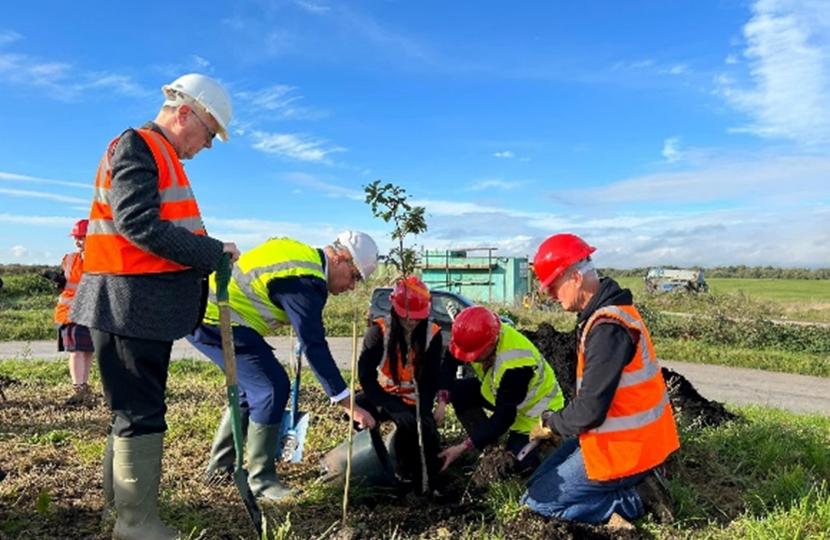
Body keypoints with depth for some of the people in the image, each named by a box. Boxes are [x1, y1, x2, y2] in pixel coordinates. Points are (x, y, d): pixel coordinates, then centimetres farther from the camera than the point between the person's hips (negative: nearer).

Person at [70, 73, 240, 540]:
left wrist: (205, 258, 4)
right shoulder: (136, 146, -10)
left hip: (148, 305, 10)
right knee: (141, 413, -3)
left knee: (136, 409, 17)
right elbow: (139, 224, -22)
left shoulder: (162, 156, 20)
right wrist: (213, 252, -17)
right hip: (131, 303, -10)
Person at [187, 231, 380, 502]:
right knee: (273, 388, -11)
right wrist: (348, 403, -22)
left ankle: (219, 467, 27)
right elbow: (314, 346, -25)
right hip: (217, 319, -10)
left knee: (255, 386, 16)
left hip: (205, 309, 10)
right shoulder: (304, 281, -21)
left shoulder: (300, 251, 8)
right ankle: (261, 480, 2)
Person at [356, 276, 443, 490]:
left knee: (426, 432, -23)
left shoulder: (432, 334, -11)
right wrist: (394, 408, -34)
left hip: (413, 400, 2)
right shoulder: (380, 330, -18)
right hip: (382, 394, -1)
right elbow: (366, 376, -24)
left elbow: (431, 379, -10)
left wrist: (424, 410, -29)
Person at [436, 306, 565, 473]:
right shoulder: (480, 337, -24)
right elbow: (449, 362, -10)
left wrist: (463, 447, -32)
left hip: (536, 410, -7)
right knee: (458, 392, -14)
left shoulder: (515, 365, -42)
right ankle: (489, 451, -1)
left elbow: (503, 418, -34)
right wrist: (442, 401, -25)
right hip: (500, 393, 7)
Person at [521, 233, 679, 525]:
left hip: (623, 448, -9)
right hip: (627, 436, 9)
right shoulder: (605, 313, 4)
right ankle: (634, 483, 13)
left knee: (538, 500, 0)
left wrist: (552, 422, -8)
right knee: (540, 481, 18)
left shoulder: (607, 328, -27)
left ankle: (637, 498, 1)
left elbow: (590, 410, -27)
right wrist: (558, 420, 4)